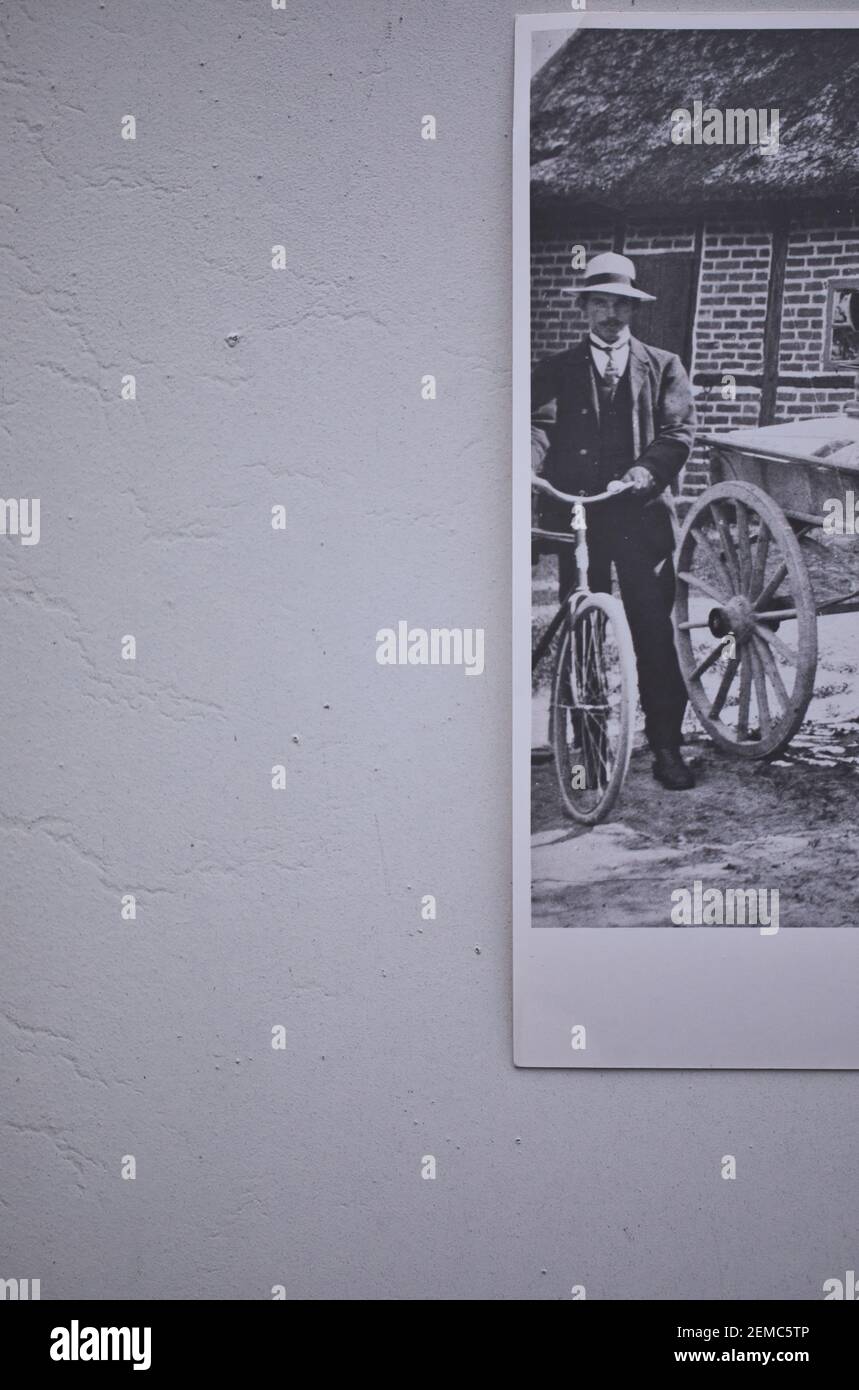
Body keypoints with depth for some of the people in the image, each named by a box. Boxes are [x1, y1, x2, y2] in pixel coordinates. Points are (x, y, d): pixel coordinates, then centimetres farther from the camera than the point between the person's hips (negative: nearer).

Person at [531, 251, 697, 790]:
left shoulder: (663, 367, 14)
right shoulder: (557, 370, 15)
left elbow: (680, 428, 1)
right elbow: (541, 423, -1)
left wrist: (649, 468, -19)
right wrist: (528, 463, -23)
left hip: (641, 509, -1)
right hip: (576, 511, 1)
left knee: (654, 628, -4)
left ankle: (666, 743, 2)